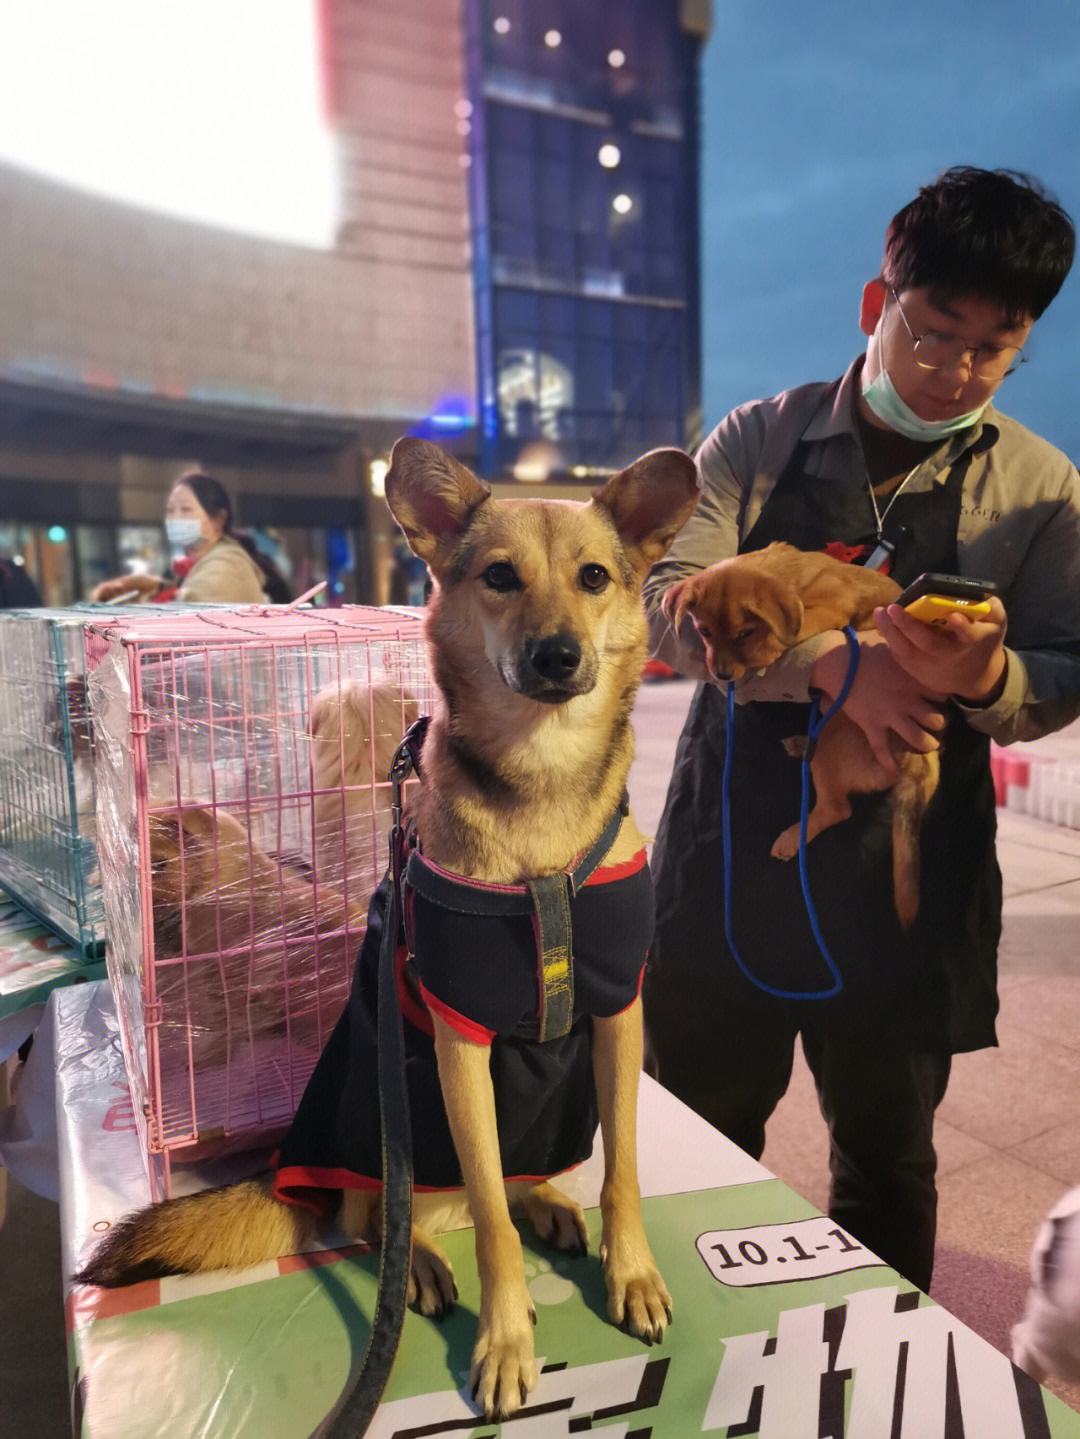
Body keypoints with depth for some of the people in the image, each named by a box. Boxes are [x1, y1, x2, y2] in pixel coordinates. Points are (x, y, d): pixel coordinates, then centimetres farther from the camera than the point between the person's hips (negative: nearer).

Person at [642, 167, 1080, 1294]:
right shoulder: (760, 440, 0)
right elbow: (665, 602, -11)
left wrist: (984, 674, -22)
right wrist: (830, 661, -25)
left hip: (907, 876, 0)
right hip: (729, 851, 1)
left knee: (886, 1163, 17)